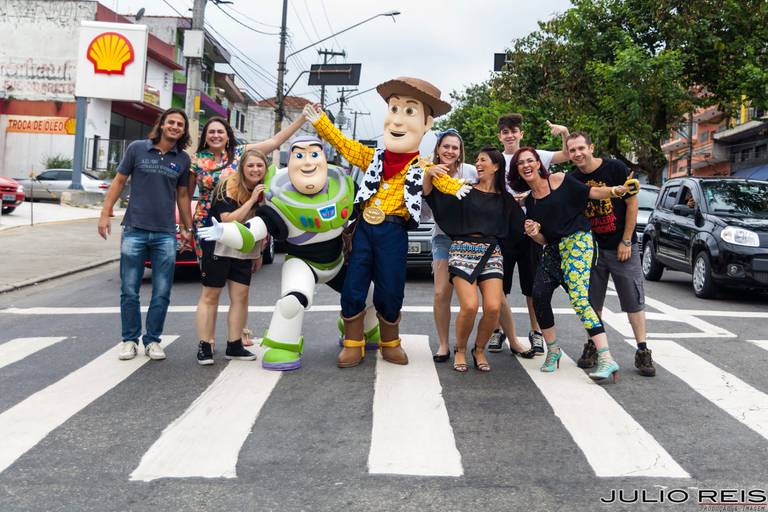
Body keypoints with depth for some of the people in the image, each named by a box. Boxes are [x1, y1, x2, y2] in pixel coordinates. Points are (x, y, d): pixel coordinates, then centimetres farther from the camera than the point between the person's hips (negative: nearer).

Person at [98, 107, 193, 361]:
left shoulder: (183, 159, 8)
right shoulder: (137, 148, 2)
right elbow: (119, 181, 7)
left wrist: (186, 229, 15)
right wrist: (105, 214, 1)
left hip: (165, 235, 2)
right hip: (134, 230, -1)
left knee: (162, 293, 3)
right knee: (129, 291, 4)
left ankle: (152, 340, 16)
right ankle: (130, 340, 17)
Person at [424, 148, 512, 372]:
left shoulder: (504, 198, 14)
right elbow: (429, 194, 1)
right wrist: (429, 174, -16)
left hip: (491, 253, 2)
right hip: (463, 250, -2)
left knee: (493, 307, -15)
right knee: (469, 306, -19)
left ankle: (479, 350, 12)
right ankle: (460, 350, 8)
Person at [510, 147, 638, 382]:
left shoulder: (559, 180, 0)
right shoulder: (529, 201, 15)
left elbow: (591, 192, 0)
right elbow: (543, 239, 15)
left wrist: (617, 190, -17)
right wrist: (534, 233, -8)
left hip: (576, 241, -6)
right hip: (552, 250, 6)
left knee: (579, 299, -19)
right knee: (539, 296, -7)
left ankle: (606, 359, -22)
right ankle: (553, 350, 13)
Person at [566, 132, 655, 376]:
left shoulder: (616, 168, -9)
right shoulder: (571, 180, 1)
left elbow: (632, 203, -7)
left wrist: (626, 241, -9)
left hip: (622, 246, -3)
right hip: (591, 247, 3)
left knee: (634, 300, 1)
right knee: (592, 301, 6)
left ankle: (642, 351, 8)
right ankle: (592, 347, 19)